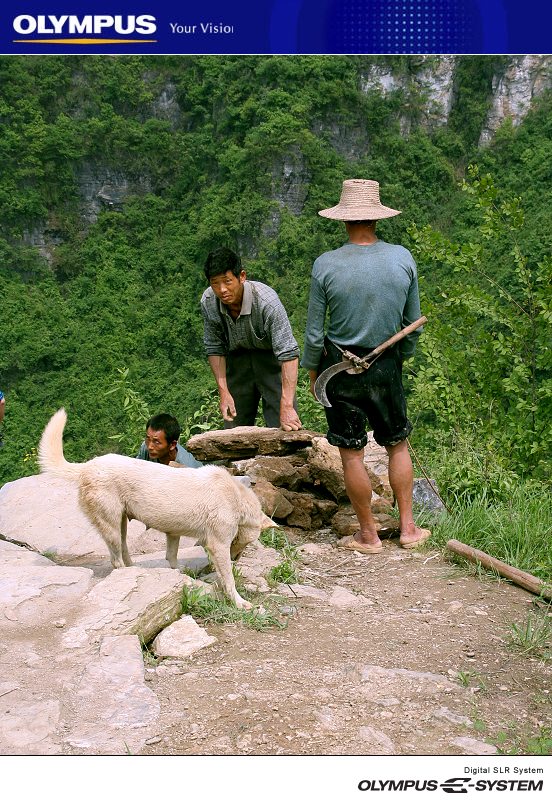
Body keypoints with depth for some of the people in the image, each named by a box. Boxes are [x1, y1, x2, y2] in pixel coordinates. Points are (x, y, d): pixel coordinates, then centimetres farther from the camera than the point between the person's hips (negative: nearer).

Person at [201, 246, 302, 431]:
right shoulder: (208, 302, -19)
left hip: (270, 355, -4)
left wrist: (287, 407, -42)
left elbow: (288, 353, -36)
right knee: (233, 425, 6)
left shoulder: (266, 301, -33)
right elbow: (214, 348, -7)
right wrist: (223, 392, -15)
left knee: (283, 427, -12)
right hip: (237, 358, 4)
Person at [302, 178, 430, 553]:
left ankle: (369, 534, 18)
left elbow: (315, 332, -7)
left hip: (341, 368, -2)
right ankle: (408, 527, 23)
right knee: (398, 446, 18)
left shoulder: (326, 265, -13)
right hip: (387, 368, 2)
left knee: (352, 454, 8)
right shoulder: (403, 259, -6)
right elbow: (414, 322, 4)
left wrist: (312, 371, 9)